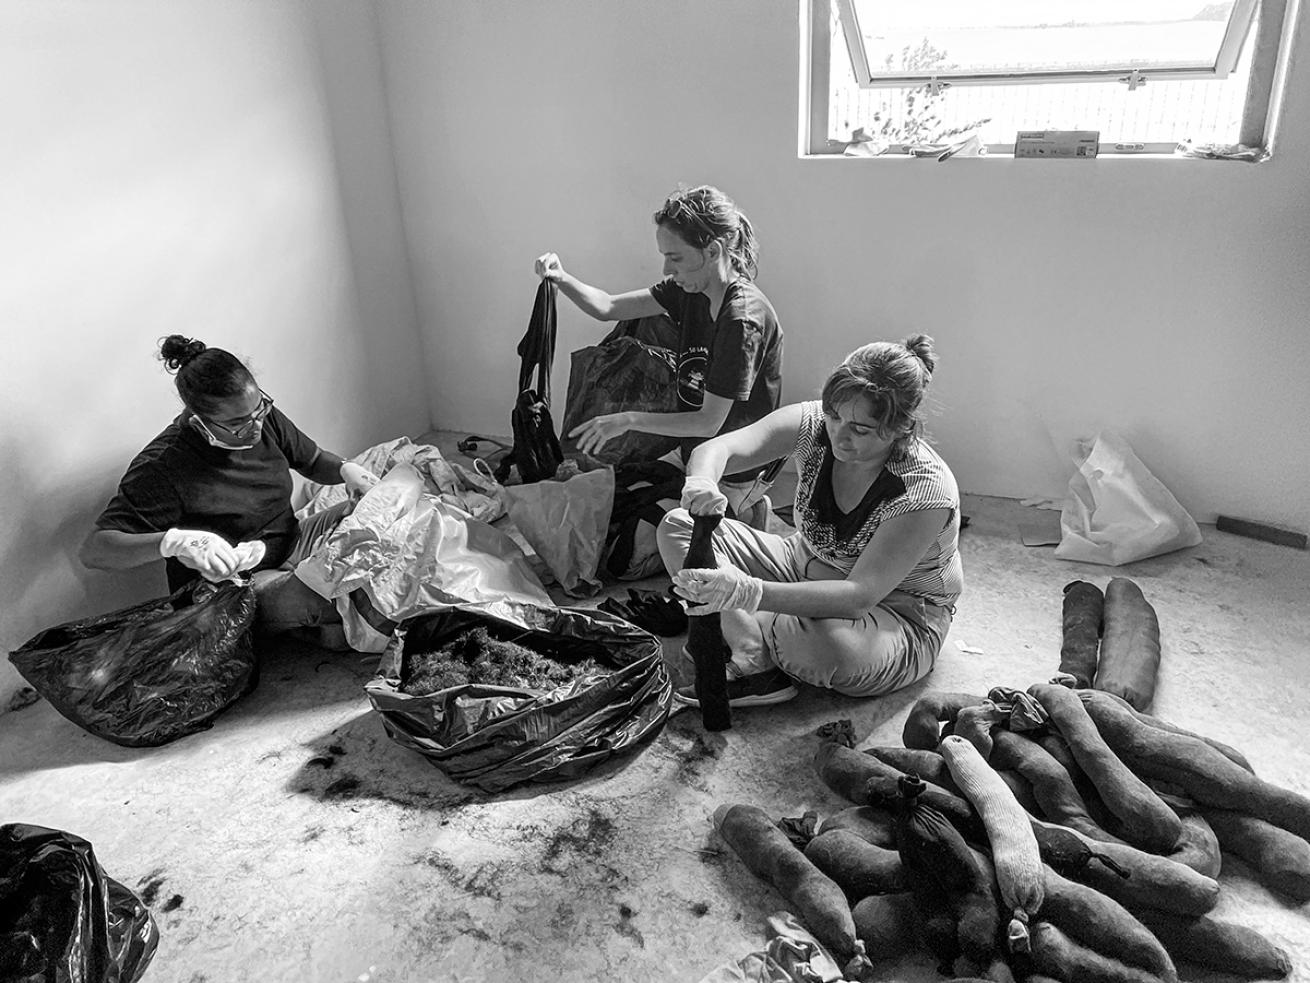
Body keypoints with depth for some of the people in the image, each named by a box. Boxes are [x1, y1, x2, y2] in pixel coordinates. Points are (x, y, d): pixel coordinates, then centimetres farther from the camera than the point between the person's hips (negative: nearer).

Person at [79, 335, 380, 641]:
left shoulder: (262, 416, -5)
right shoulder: (162, 465, -23)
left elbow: (315, 461, 12)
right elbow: (93, 550, -26)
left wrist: (345, 469, -12)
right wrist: (174, 542, -44)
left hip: (290, 544, 7)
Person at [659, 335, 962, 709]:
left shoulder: (928, 491, -30)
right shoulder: (813, 424, -16)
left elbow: (859, 596, -36)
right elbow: (717, 449, -27)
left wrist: (749, 592, -49)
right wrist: (702, 481, -54)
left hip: (897, 618, -5)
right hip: (804, 568, 6)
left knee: (835, 646, -44)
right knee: (678, 526, -9)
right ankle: (759, 665, -24)